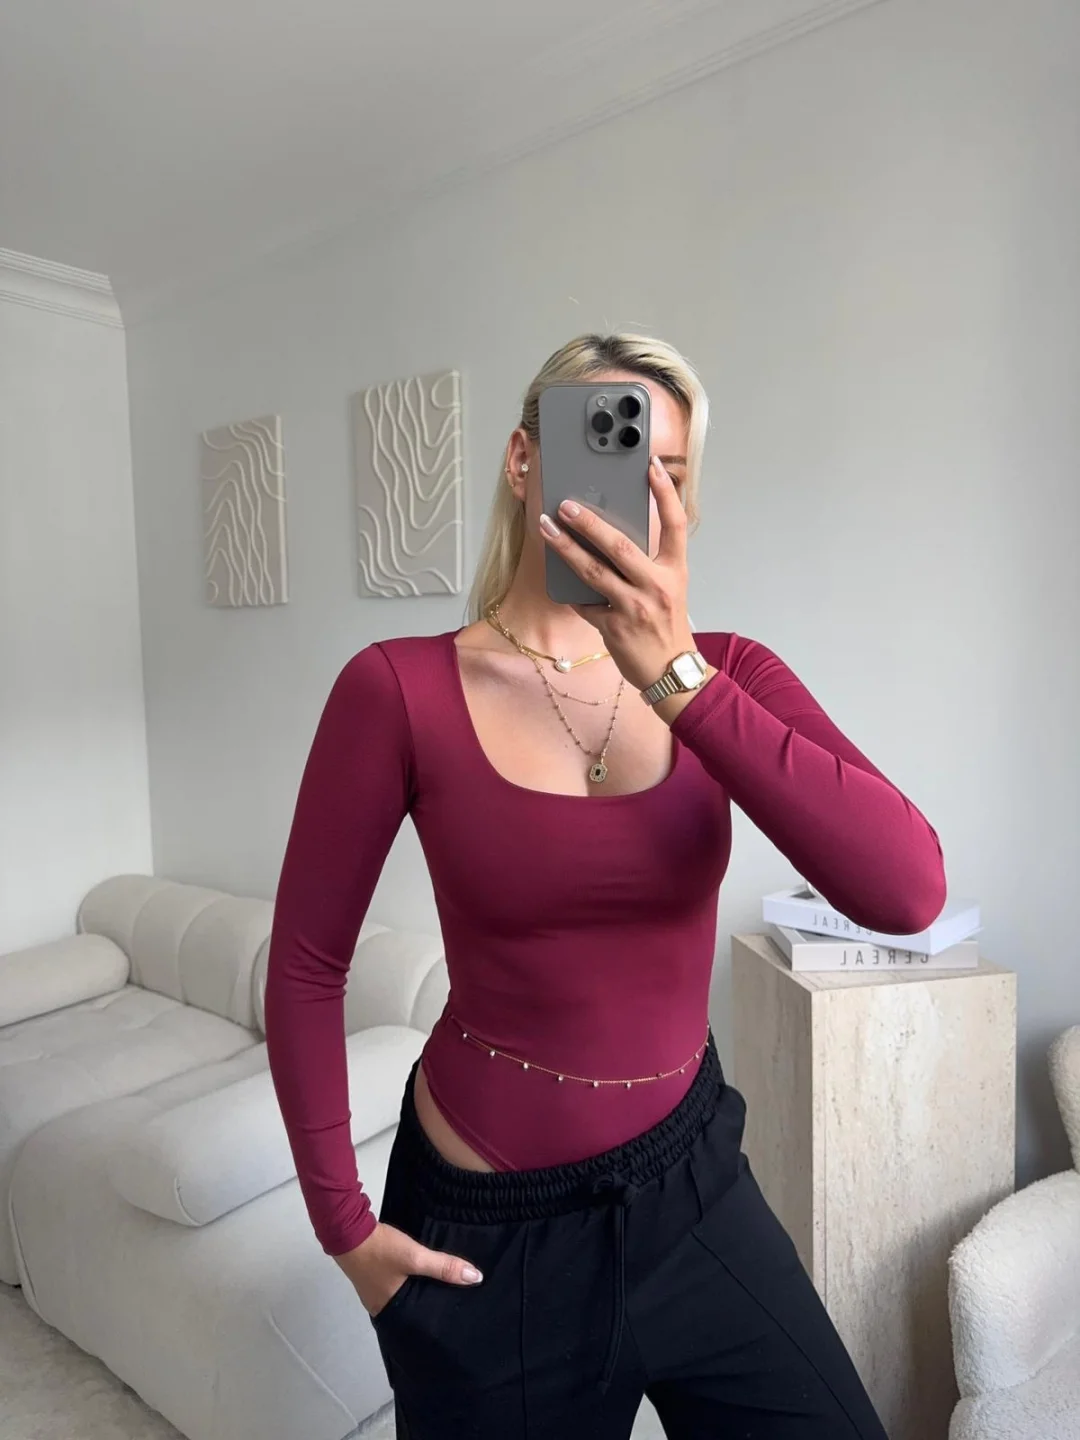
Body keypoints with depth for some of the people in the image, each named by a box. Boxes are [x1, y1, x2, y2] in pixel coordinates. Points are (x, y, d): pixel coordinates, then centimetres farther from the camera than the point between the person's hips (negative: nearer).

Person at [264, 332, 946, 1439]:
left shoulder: (724, 675, -7)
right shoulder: (400, 690, -15)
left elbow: (908, 892, -22)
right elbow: (306, 964, -7)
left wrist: (677, 678, -31)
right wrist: (343, 1223, -3)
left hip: (692, 1176, 3)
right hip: (492, 1228, -2)